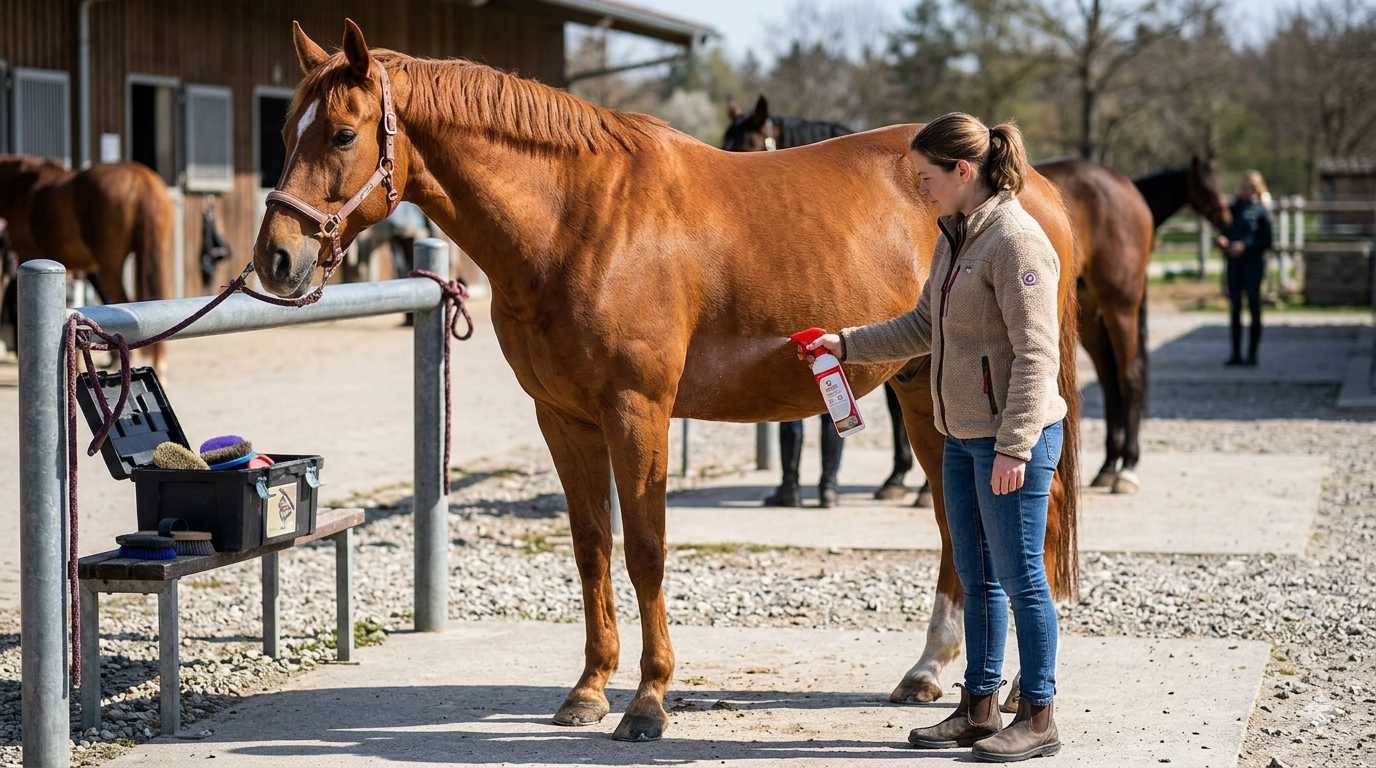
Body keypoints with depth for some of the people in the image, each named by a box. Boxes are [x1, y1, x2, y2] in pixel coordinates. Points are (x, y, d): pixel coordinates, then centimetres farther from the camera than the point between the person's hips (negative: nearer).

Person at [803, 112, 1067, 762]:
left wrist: (1013, 447, -24)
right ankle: (979, 708, 25)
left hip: (1012, 440, -9)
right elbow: (924, 327, 21)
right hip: (964, 437, 10)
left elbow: (1036, 354, -22)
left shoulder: (1016, 241, -19)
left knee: (1019, 576, -1)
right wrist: (846, 344, 15)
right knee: (976, 578, 15)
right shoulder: (955, 237, 10)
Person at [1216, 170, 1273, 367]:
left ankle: (1252, 354, 6)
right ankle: (1236, 354, 11)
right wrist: (1222, 241, -7)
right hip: (1234, 264, 5)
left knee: (1253, 307, 0)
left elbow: (1266, 242, -7)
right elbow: (1225, 233, 15)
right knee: (1234, 308, 6)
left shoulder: (1261, 211, -5)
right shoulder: (1233, 209, 9)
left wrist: (1245, 246, -18)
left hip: (1253, 263, -5)